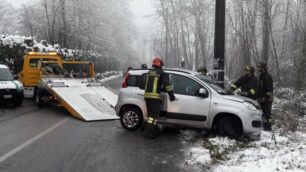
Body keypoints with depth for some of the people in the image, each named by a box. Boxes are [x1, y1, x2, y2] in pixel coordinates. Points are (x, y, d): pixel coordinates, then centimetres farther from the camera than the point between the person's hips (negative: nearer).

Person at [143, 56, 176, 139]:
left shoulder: (149, 72, 18)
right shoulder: (161, 73, -1)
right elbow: (167, 84, -8)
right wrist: (171, 95, -4)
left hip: (147, 95, 7)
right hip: (155, 96, -7)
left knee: (151, 114, 15)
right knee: (154, 115, -6)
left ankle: (153, 130, 22)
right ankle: (148, 132, -11)